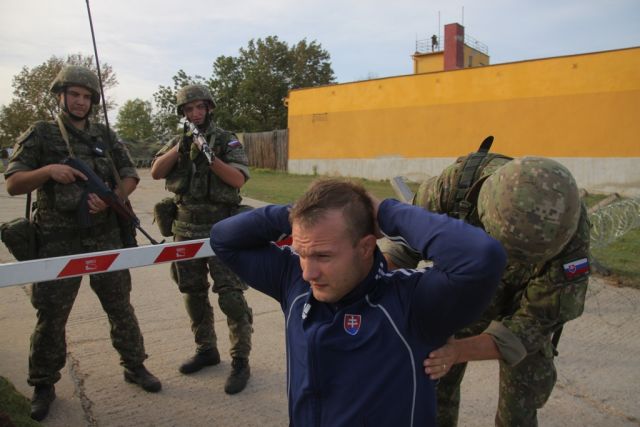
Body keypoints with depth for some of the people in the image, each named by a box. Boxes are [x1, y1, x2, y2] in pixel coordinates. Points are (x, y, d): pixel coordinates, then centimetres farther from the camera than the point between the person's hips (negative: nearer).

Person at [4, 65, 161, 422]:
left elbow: (130, 175, 8)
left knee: (120, 306, 11)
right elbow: (13, 184, -2)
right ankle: (44, 386, 24)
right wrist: (48, 170, -20)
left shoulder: (106, 136, 9)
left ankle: (135, 366, 27)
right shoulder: (40, 135, 2)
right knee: (51, 315, 6)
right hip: (58, 240, -2)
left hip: (106, 236, 2)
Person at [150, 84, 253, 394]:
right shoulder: (177, 142, 10)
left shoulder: (227, 141, -2)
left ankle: (240, 361, 5)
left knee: (231, 296, -6)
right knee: (194, 294, 14)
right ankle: (206, 350, 31)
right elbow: (156, 172, -4)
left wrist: (208, 156, -25)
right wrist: (180, 148, -17)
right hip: (186, 229, 5)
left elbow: (239, 179, -14)